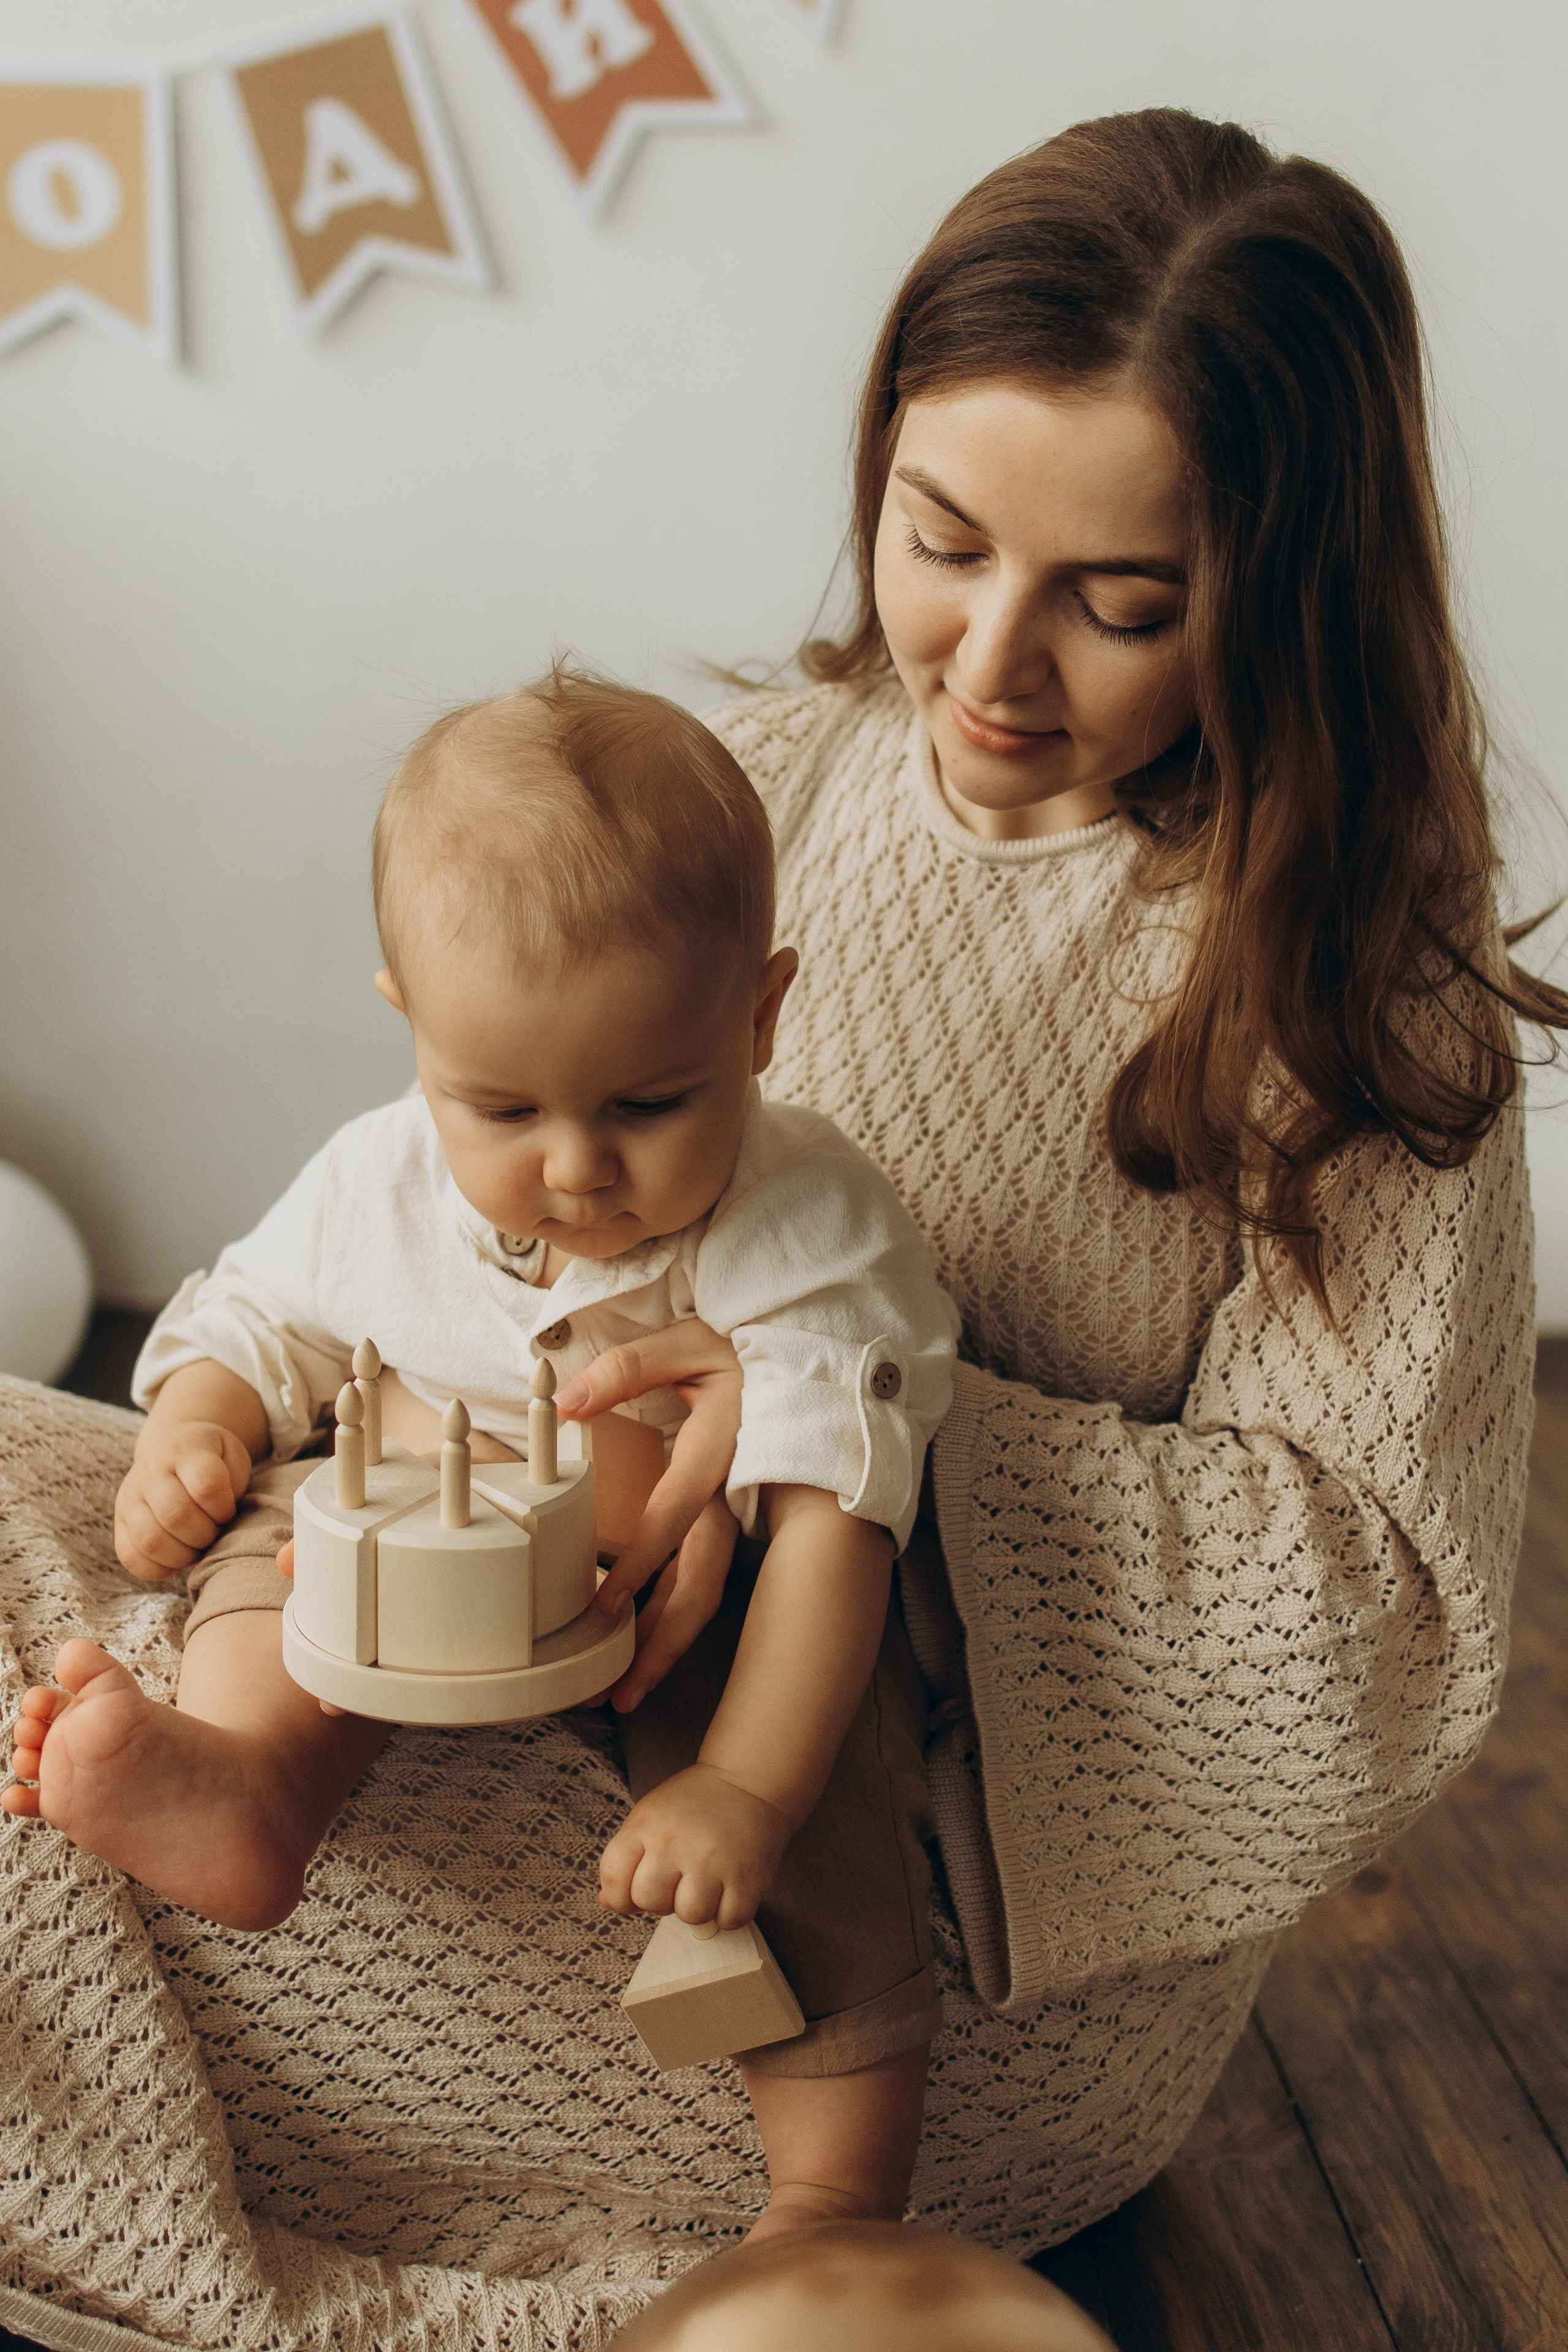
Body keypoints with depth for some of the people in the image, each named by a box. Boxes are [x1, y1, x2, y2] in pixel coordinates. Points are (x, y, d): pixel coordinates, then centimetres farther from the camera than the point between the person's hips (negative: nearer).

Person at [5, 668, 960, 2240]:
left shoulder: (812, 1236, -23)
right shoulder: (375, 1185, -9)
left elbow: (829, 1518, -30)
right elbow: (257, 1318, 10)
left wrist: (741, 1789, -39)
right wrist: (194, 1430, -15)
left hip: (710, 1605, -4)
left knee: (826, 1816, -28)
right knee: (285, 1523, -19)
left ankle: (834, 2206, -22)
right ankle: (240, 1776, -44)